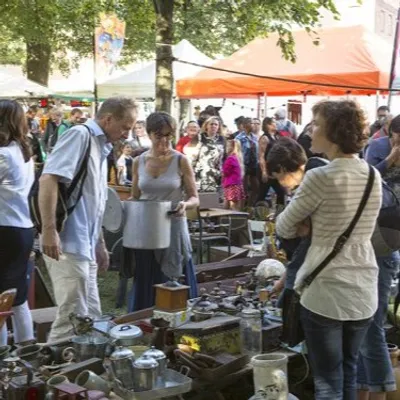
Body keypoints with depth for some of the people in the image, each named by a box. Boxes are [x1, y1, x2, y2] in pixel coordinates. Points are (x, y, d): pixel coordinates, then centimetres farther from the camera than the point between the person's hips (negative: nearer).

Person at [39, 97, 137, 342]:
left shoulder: (102, 147, 19)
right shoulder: (80, 135, -9)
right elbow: (48, 179, -21)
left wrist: (100, 245, 26)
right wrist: (49, 230, -26)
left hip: (85, 247, 10)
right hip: (68, 245, -10)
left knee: (91, 318, 14)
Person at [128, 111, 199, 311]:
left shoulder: (181, 161, -4)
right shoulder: (139, 162, 4)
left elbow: (194, 198, -3)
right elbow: (134, 198, 13)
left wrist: (185, 204, -24)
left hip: (173, 229, -3)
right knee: (145, 284, 9)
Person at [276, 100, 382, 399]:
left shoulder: (320, 178, -16)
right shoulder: (374, 176, 4)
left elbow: (284, 228, -6)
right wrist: (315, 225, 2)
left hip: (326, 293, -6)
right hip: (364, 291, 6)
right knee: (349, 375, 20)